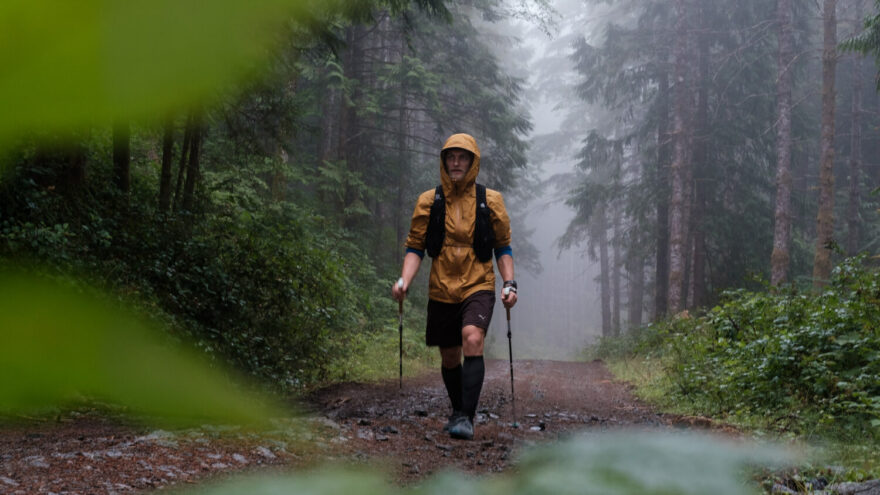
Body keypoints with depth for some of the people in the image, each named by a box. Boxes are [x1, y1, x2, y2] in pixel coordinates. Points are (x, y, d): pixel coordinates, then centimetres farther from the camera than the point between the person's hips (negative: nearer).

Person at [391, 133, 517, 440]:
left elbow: (503, 247, 9)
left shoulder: (490, 201, 2)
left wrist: (510, 283, -3)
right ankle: (458, 411, 34)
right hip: (441, 290, 2)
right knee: (449, 358, 11)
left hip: (478, 287, -2)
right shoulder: (428, 201, 3)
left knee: (473, 340, -26)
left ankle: (467, 417, -25)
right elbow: (415, 247, 5)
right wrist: (404, 280, -11)